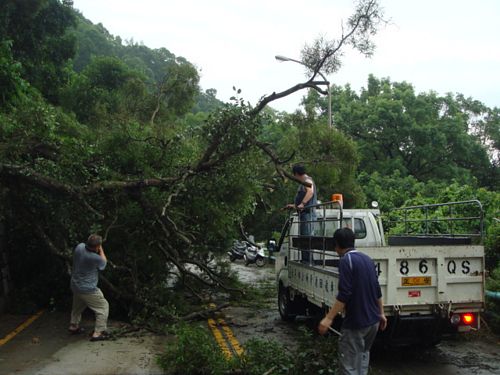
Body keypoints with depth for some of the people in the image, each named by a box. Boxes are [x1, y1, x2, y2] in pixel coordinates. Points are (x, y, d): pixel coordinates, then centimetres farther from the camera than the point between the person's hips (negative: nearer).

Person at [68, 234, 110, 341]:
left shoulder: (80, 247, -12)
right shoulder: (95, 258, -30)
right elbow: (104, 263, -6)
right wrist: (101, 250, -1)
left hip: (75, 286, 8)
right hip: (88, 289, -8)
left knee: (78, 306, 31)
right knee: (103, 307, 4)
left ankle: (74, 326, 47)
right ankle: (98, 333, 3)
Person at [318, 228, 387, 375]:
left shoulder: (346, 260, -15)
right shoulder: (367, 259, 10)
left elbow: (344, 294, -22)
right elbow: (377, 290, 15)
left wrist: (329, 318, -20)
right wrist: (381, 313, 23)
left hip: (355, 322, -8)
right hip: (373, 320, 8)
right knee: (363, 354, 26)